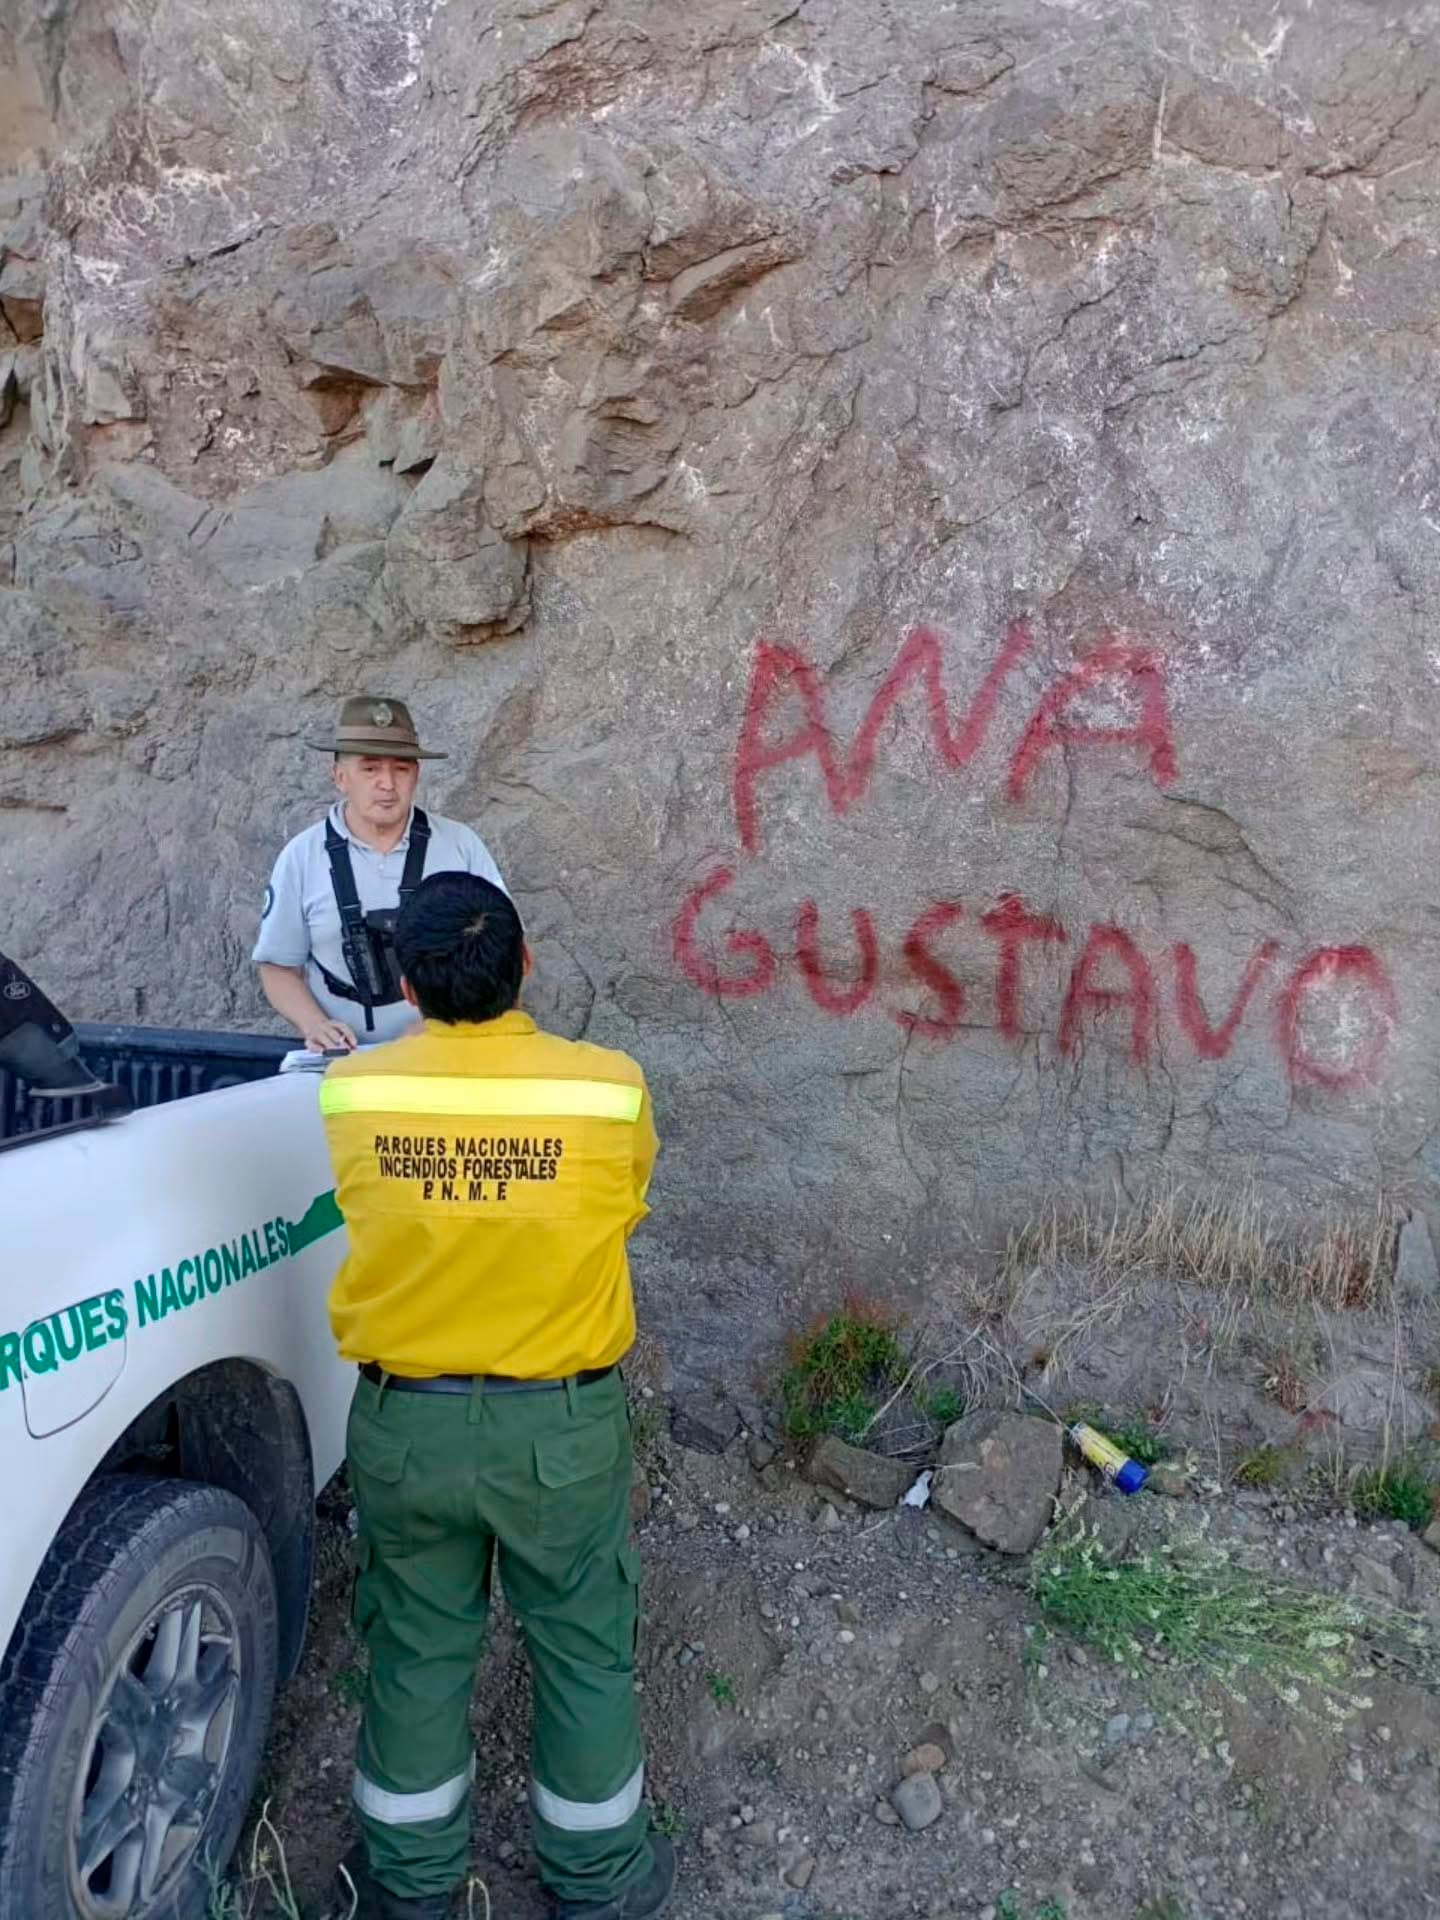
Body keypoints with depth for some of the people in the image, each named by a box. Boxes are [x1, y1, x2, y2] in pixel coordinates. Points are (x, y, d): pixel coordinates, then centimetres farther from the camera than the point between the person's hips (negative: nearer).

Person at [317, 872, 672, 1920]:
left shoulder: (352, 1091, -14)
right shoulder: (609, 1087, -18)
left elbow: (371, 1216, 3)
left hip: (404, 1422, 2)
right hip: (563, 1423, -1)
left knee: (419, 1653, 22)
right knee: (585, 1651, 19)